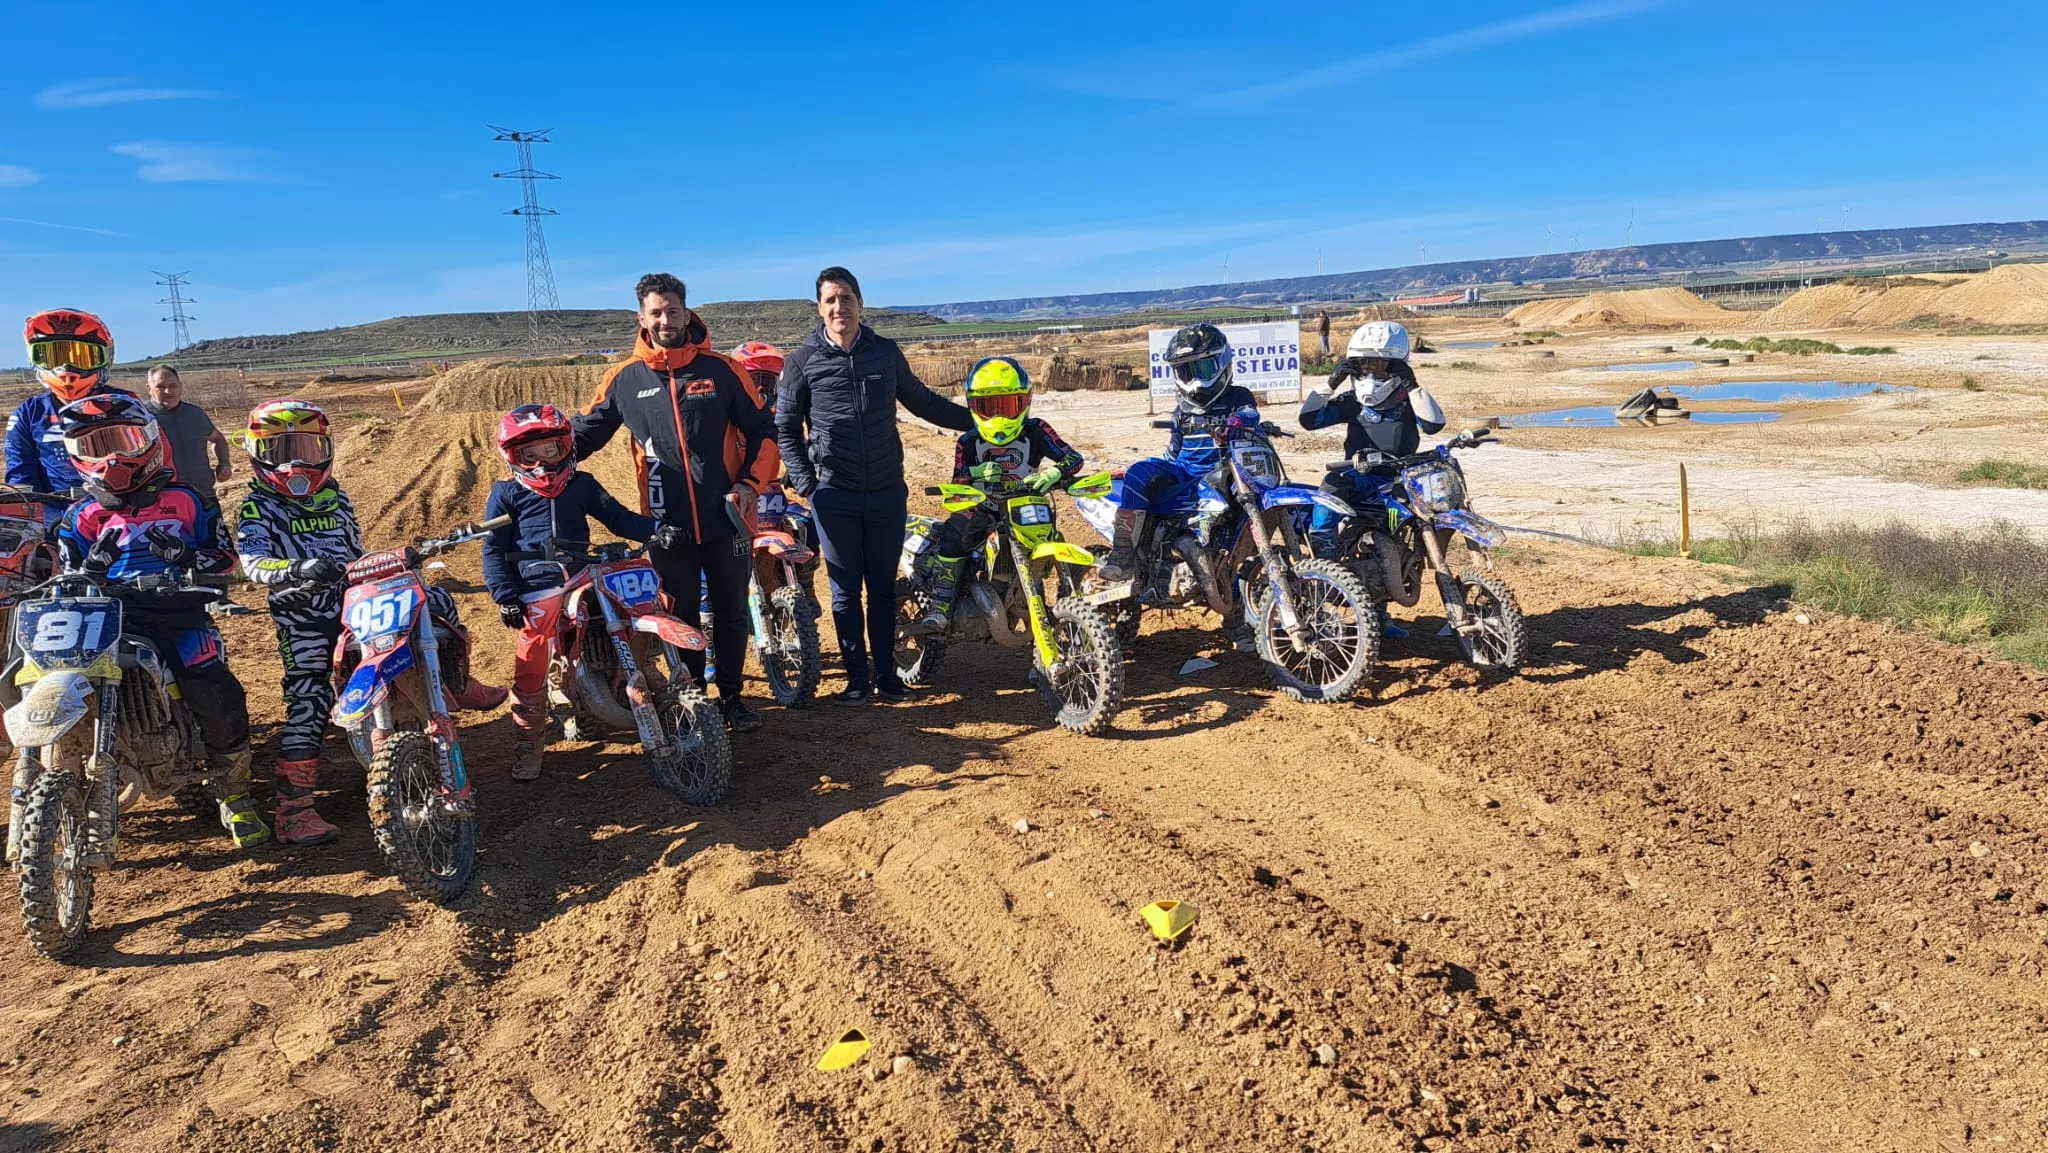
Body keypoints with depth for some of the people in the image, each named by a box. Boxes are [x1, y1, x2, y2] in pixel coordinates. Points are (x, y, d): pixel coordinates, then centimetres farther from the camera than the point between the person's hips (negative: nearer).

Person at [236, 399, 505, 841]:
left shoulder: (333, 495, 15)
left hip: (357, 597, 6)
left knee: (438, 602, 3)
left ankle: (458, 685, 25)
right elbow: (253, 562, -24)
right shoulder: (257, 508, -6)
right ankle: (293, 809, -12)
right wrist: (297, 569, -43)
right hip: (304, 615, -6)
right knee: (310, 700, -16)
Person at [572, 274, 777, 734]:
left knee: (732, 612, 10)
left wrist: (751, 483, -5)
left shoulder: (720, 368, 0)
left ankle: (732, 696, 25)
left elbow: (763, 429, 5)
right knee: (682, 619, 11)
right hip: (668, 525, 0)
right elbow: (585, 433, 10)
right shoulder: (625, 378, 1)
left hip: (726, 519, 0)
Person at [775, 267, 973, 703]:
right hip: (834, 495, -2)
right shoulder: (804, 360, -1)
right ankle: (856, 675, 14)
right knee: (846, 589, 4)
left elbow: (920, 400, 18)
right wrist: (805, 483, -3)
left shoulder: (886, 351, 5)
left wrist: (974, 420, 17)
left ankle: (886, 673, 19)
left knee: (883, 587, 9)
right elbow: (786, 426, 5)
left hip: (888, 491, 2)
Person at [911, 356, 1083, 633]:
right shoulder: (968, 442, 3)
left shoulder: (1035, 431, -1)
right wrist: (975, 472, -21)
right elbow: (956, 487, 1)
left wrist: (1053, 473, -31)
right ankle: (938, 610, -26)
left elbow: (1073, 457, -9)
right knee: (952, 535, -27)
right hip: (981, 507, 0)